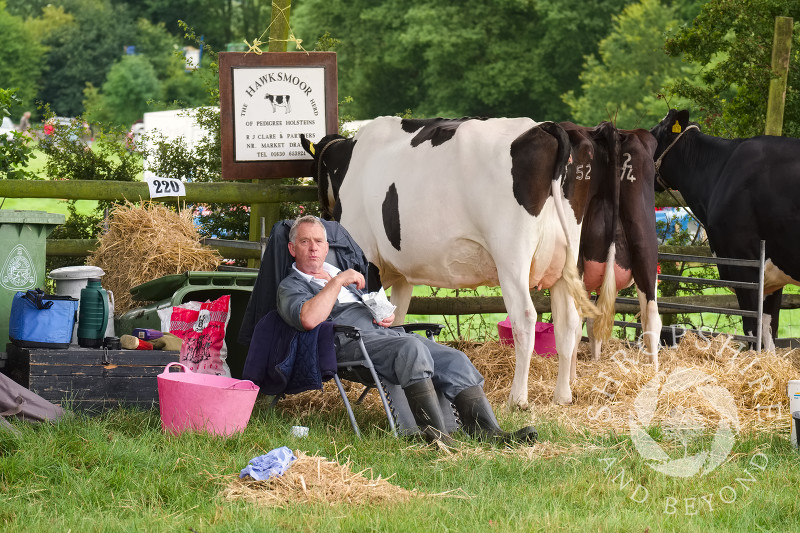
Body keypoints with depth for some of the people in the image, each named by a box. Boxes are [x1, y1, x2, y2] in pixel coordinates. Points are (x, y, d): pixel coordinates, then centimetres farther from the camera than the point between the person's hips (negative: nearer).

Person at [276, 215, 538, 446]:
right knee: (411, 348, -37)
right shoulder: (291, 287, 11)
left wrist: (389, 316, 12)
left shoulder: (342, 274, 34)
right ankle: (434, 432, -46)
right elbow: (309, 319, -13)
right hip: (350, 342, -8)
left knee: (455, 359, -14)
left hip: (385, 332, 8)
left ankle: (487, 431, -27)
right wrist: (338, 281, -7)